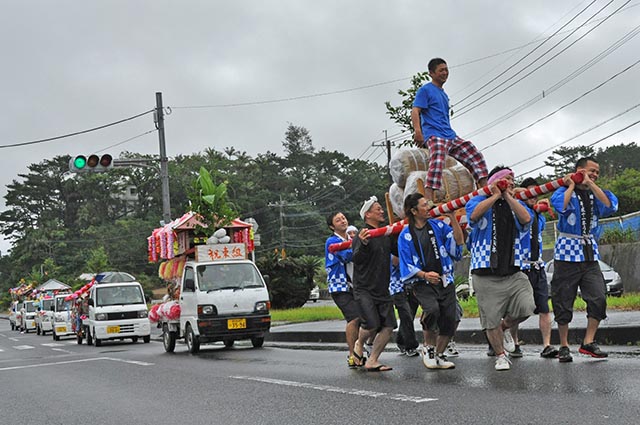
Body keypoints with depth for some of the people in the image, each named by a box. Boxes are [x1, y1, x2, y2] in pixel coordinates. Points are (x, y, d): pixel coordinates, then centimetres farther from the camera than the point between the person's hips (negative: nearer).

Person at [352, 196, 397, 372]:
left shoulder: (386, 234, 11)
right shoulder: (363, 234, -10)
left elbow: (399, 252, 23)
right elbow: (356, 259, -22)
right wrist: (363, 244, -41)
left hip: (382, 289, 7)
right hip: (364, 289, -7)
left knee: (389, 325, -3)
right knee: (372, 323, -16)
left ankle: (372, 361, 6)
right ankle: (359, 343, 17)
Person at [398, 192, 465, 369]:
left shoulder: (437, 225, 8)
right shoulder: (406, 235, -1)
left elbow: (458, 241, -2)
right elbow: (406, 264, -2)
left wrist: (452, 217, -7)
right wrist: (424, 275, -18)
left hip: (445, 281, 4)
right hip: (422, 284, -4)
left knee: (449, 319, -3)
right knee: (432, 309, -30)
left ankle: (439, 355, 21)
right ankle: (428, 347, -5)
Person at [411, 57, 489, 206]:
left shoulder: (444, 95, 28)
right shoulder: (425, 90, 2)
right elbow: (415, 111, -9)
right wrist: (417, 131, -24)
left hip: (451, 136, 9)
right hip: (434, 136, -9)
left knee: (476, 156, 1)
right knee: (437, 162, -32)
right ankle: (428, 200, -42)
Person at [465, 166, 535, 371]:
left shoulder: (515, 204, 17)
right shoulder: (480, 201, 6)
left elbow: (526, 219, -7)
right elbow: (474, 215, -19)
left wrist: (508, 196, -4)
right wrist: (496, 195, -10)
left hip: (513, 273, 3)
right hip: (486, 275, -3)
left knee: (526, 308, -14)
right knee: (491, 320, 1)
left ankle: (504, 327, 16)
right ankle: (500, 356, 21)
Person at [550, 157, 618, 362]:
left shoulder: (595, 194, 13)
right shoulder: (564, 192, 0)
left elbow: (610, 206, -8)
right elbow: (561, 206, -24)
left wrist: (590, 184, -7)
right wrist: (572, 185, -9)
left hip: (590, 253, 4)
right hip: (567, 252, -4)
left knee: (599, 298, -9)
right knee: (563, 302, 0)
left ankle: (588, 342, -1)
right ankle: (564, 347, 10)